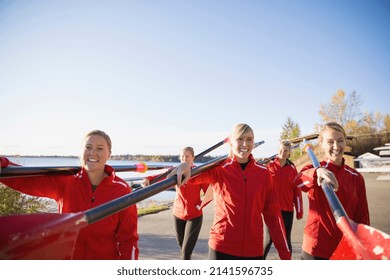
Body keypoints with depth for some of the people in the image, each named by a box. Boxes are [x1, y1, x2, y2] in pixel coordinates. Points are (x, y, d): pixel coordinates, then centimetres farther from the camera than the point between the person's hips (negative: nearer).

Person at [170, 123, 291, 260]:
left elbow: (272, 213, 3)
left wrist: (285, 252, 1)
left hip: (253, 249, 2)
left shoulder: (263, 173, 1)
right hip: (222, 247, -2)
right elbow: (192, 176, -24)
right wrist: (185, 167, -47)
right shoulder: (219, 168, -6)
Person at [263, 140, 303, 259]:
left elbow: (297, 190, 4)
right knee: (268, 239, 5)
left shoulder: (292, 168, 3)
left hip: (287, 209, 2)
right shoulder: (269, 165, -1)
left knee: (286, 240, 12)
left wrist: (299, 211, 4)